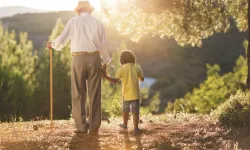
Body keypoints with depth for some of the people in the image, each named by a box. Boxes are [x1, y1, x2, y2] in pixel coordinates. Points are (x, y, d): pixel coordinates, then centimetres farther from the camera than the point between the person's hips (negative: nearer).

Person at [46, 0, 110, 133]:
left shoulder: (73, 21, 3)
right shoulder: (98, 24, 8)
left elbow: (62, 40, -2)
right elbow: (103, 46, 9)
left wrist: (52, 44, 20)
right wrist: (105, 62, 25)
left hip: (78, 59, -1)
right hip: (94, 59, 2)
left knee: (79, 94, 5)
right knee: (94, 94, 6)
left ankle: (81, 126, 2)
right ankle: (94, 126, 5)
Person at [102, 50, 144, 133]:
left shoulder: (122, 69, -6)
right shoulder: (137, 68, -1)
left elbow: (115, 80, -11)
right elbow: (142, 79, 11)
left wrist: (105, 76, -7)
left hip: (126, 94, 0)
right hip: (135, 94, 0)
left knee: (125, 109, 21)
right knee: (135, 111, 1)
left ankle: (125, 124, 36)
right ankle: (136, 127, -4)